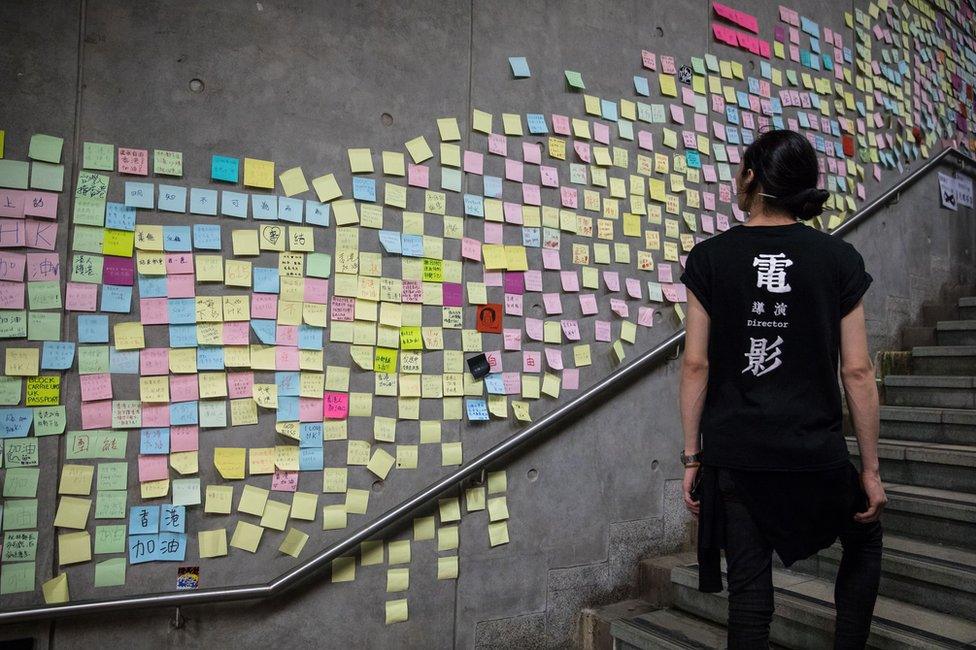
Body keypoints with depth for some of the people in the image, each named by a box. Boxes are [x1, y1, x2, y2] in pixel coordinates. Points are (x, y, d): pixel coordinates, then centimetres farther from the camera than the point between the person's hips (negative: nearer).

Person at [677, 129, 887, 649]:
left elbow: (696, 364, -6)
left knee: (749, 586, 10)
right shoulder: (839, 259, -2)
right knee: (864, 540, 29)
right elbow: (857, 370, -3)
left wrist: (691, 458, 2)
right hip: (814, 452, 1)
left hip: (732, 455, 0)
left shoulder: (708, 258, -4)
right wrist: (870, 468, 6)